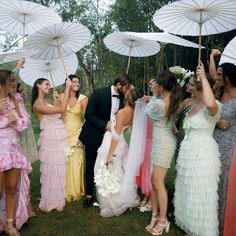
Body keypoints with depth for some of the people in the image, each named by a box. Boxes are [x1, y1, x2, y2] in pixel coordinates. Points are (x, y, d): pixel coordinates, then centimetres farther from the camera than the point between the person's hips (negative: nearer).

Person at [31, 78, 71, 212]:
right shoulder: (38, 104, -16)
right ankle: (52, 201, 22)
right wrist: (67, 88, -21)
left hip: (59, 139, 9)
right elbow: (62, 109, -25)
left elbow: (58, 115, 10)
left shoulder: (46, 102, 12)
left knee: (59, 170, 17)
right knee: (52, 171, 5)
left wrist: (56, 100, 12)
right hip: (51, 140, -9)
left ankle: (57, 198, 33)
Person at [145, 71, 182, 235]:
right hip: (160, 144, 9)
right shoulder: (174, 101, 0)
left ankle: (163, 221, 19)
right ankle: (155, 216, 28)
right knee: (154, 181, 16)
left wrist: (154, 95, 4)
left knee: (158, 183, 4)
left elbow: (148, 111, -2)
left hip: (163, 145, -9)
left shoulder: (159, 103, -24)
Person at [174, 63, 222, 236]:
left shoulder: (214, 106, -13)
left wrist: (203, 77, -29)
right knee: (188, 192, 17)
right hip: (187, 152, 8)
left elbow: (210, 104, -38)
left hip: (203, 154, -8)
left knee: (201, 195, 3)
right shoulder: (191, 104, 10)